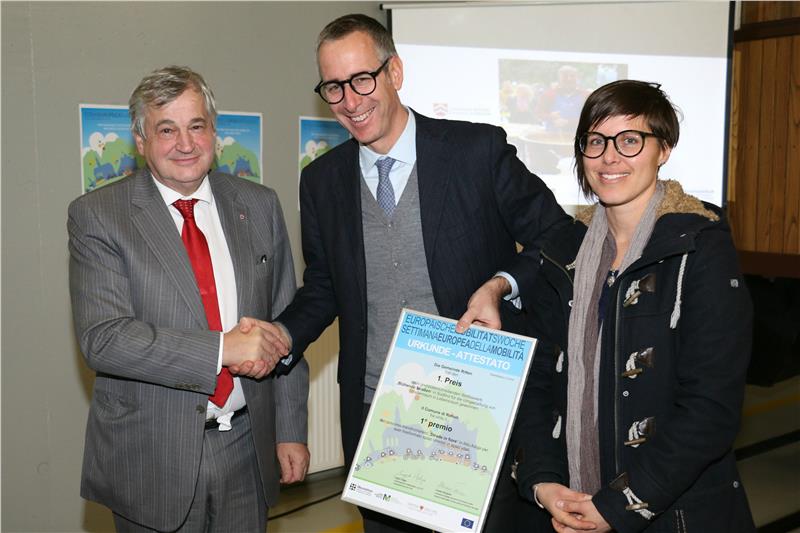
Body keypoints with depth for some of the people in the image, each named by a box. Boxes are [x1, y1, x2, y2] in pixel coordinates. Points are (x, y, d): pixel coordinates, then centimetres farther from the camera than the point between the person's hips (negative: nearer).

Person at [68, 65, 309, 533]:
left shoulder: (259, 206, 4)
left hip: (248, 446, 3)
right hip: (151, 459, -3)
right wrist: (222, 349, -23)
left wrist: (291, 431, 5)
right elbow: (102, 338, -16)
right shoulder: (97, 216, -7)